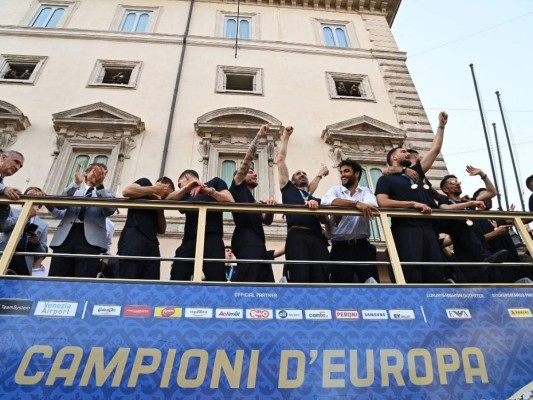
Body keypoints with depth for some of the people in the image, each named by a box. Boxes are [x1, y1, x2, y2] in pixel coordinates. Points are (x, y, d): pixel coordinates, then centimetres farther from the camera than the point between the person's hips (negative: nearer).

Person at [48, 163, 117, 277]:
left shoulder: (107, 194, 22)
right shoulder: (74, 191, 29)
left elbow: (110, 210, 0)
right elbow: (59, 205, 8)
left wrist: (100, 186, -10)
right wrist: (75, 183, -3)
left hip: (90, 239, -2)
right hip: (65, 237, 3)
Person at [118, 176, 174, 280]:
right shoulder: (145, 183, 17)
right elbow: (126, 191, -5)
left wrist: (161, 208, 11)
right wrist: (153, 189, 1)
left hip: (151, 244, 6)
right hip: (133, 237, -6)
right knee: (129, 280, -16)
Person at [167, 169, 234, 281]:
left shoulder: (215, 182, 20)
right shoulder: (186, 195, 30)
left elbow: (230, 201, 6)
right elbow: (169, 199, 10)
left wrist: (209, 191, -5)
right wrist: (186, 188, -5)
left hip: (212, 237, -4)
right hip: (189, 240, 5)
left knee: (216, 279, -19)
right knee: (176, 279, -10)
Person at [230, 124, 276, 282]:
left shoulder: (253, 201, 35)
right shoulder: (238, 188, 17)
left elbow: (267, 221, 21)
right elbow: (248, 158, 10)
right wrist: (258, 136, 19)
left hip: (257, 242, 8)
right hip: (246, 240, -8)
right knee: (245, 282, -26)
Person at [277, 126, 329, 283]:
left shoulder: (317, 200, 34)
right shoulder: (289, 190, 27)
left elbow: (325, 220, 16)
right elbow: (281, 160, 26)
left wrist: (316, 206, -4)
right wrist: (285, 136, 34)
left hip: (317, 238, 3)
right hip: (297, 237, -3)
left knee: (321, 281, -12)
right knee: (300, 280, -19)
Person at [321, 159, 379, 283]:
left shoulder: (365, 191, 12)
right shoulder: (335, 190, 10)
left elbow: (372, 205, -12)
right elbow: (325, 201, -14)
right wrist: (356, 203, -24)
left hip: (362, 246, 1)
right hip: (340, 248, 0)